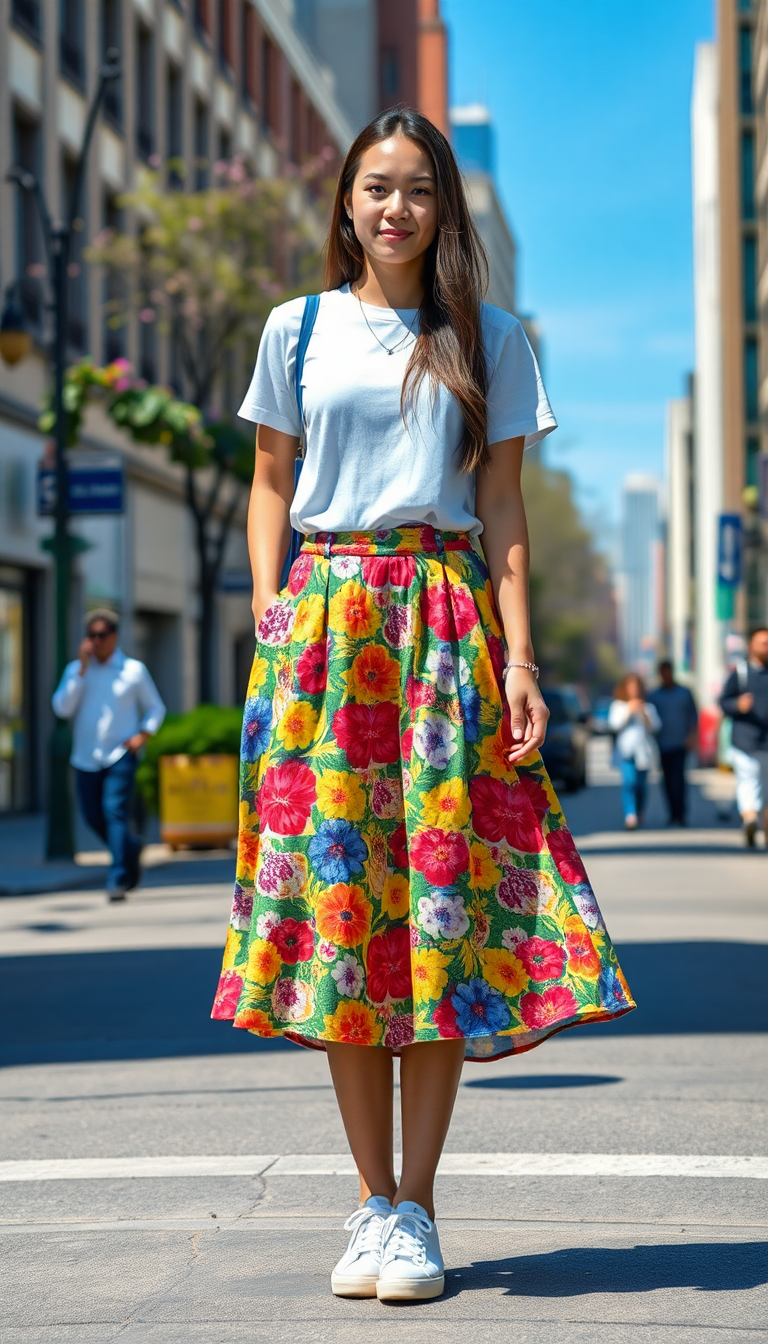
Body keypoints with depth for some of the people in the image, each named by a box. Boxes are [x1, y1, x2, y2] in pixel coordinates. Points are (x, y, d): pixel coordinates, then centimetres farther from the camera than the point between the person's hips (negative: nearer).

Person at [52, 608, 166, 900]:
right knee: (93, 816, 7)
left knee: (115, 811, -15)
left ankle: (118, 879, -14)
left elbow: (155, 708, 11)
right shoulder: (76, 670, 7)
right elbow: (62, 708, -6)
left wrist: (142, 735, -6)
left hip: (120, 755, -3)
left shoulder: (134, 670, 4)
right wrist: (82, 670, -11)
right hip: (86, 756, 3)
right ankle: (130, 849, 33)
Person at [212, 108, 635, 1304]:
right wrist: (268, 610, 0)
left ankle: (415, 1208, -1)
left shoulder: (488, 339, 10)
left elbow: (502, 506, 6)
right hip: (323, 619, 1)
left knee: (442, 890, -6)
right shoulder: (297, 329, 11)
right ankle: (375, 1199, 5)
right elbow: (270, 485, 14)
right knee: (335, 889, -3)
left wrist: (519, 654, -4)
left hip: (446, 621, -1)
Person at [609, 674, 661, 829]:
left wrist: (644, 713, -8)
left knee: (641, 784, 4)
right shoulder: (618, 705, 11)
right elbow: (614, 724, -3)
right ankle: (630, 816, -28)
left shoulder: (648, 706, 14)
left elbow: (655, 726, 5)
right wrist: (629, 711, -9)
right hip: (625, 750, -2)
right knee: (628, 781, -19)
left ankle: (639, 814, 24)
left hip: (643, 751, 2)